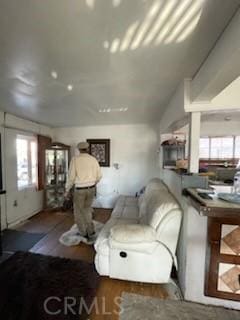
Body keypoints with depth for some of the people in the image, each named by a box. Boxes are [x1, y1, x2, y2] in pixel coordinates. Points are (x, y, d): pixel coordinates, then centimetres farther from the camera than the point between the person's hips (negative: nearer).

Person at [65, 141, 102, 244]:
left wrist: (67, 190, 1)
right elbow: (99, 175, 3)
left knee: (78, 212, 17)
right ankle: (91, 234, 20)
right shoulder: (93, 159, 0)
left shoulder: (75, 159, -11)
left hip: (79, 190, -4)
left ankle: (84, 235, 31)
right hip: (91, 189, 4)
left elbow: (71, 176, -13)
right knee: (87, 210, 23)